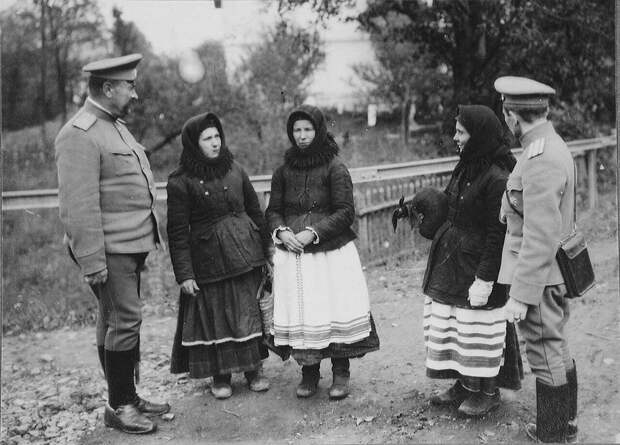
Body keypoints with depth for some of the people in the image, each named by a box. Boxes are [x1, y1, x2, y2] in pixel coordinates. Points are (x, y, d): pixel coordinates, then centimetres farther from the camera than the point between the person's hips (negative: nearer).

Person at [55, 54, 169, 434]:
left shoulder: (116, 125, 17)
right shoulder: (79, 135, -15)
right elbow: (78, 207, -21)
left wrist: (146, 239, 21)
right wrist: (92, 262, -22)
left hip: (131, 246, 9)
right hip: (110, 250, -9)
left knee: (117, 321, 16)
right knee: (124, 321, -5)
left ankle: (129, 395, 26)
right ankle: (117, 407, 9)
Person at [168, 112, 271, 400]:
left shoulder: (234, 169, 6)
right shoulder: (181, 182, -7)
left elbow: (255, 211, 13)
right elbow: (177, 232, -7)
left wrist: (267, 250, 11)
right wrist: (183, 274, -10)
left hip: (245, 254, 4)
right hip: (208, 260, -3)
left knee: (249, 311, 7)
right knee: (214, 315, 5)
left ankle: (253, 369, 22)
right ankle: (220, 376, 21)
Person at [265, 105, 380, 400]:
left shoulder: (334, 167, -3)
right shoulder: (283, 170, 10)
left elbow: (346, 212, -6)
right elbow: (273, 210, 13)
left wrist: (314, 232, -16)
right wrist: (281, 231, -7)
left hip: (332, 253, -3)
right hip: (292, 253, 3)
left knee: (337, 309, -1)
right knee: (299, 313, 3)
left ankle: (341, 373, 14)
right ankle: (308, 373, 19)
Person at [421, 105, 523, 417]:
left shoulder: (497, 178, -19)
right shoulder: (466, 167, 8)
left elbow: (497, 235, -19)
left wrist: (484, 280, -20)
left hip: (476, 265, -9)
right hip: (450, 262, 9)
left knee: (479, 330, 4)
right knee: (453, 325, 15)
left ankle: (487, 392, 22)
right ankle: (464, 384, 30)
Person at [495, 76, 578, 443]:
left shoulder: (541, 161, -24)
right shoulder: (554, 147, 8)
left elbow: (539, 238, -25)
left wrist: (521, 295, -22)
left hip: (538, 277, -10)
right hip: (556, 275, 10)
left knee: (547, 356, 4)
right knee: (558, 352, 21)